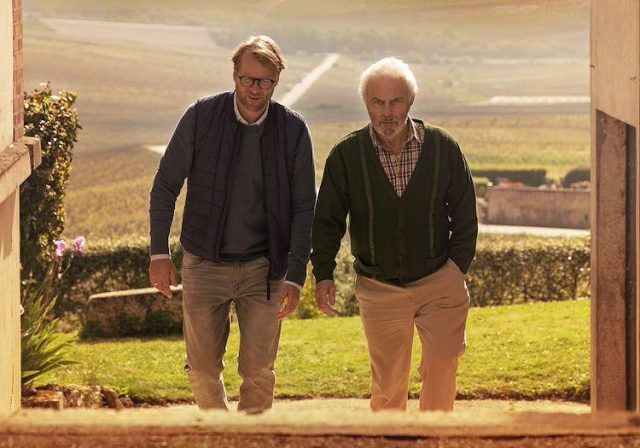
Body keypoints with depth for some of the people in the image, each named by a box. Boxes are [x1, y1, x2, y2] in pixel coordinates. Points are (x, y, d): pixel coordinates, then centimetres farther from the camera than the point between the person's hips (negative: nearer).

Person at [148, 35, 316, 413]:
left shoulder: (293, 130, -6)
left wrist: (296, 276, -9)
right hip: (205, 265, 0)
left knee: (259, 373, 2)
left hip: (263, 269, 0)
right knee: (203, 371, 8)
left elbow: (304, 208, -2)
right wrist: (159, 253, -3)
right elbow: (166, 186, 0)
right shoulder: (201, 117, -8)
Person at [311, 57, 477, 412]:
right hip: (379, 288, 1)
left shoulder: (442, 147, -3)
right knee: (388, 385, 7)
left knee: (441, 367, -14)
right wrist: (323, 274, -8)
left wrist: (457, 269, -2)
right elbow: (327, 219, 3)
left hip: (439, 281, 0)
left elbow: (465, 215, 6)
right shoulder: (346, 155, -4)